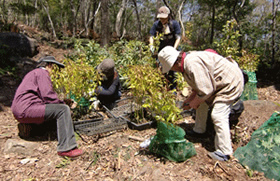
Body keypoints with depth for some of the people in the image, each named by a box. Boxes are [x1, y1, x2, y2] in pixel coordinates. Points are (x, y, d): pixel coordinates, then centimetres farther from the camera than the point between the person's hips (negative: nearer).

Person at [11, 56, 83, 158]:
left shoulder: (33, 73, 29)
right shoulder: (42, 72, -3)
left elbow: (43, 95, 25)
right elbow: (48, 96, -17)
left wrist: (62, 102, 15)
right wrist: (62, 104, -2)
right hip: (27, 109, -11)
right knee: (63, 110, -19)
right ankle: (66, 148, -23)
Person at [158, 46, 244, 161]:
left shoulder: (193, 64, -32)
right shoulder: (187, 61, 2)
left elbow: (206, 90, -29)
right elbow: (199, 84, 13)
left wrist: (194, 103, -12)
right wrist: (190, 98, 8)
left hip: (230, 83, -11)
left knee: (218, 115, -14)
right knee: (202, 102, 18)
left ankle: (224, 152, -1)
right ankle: (199, 131, 34)